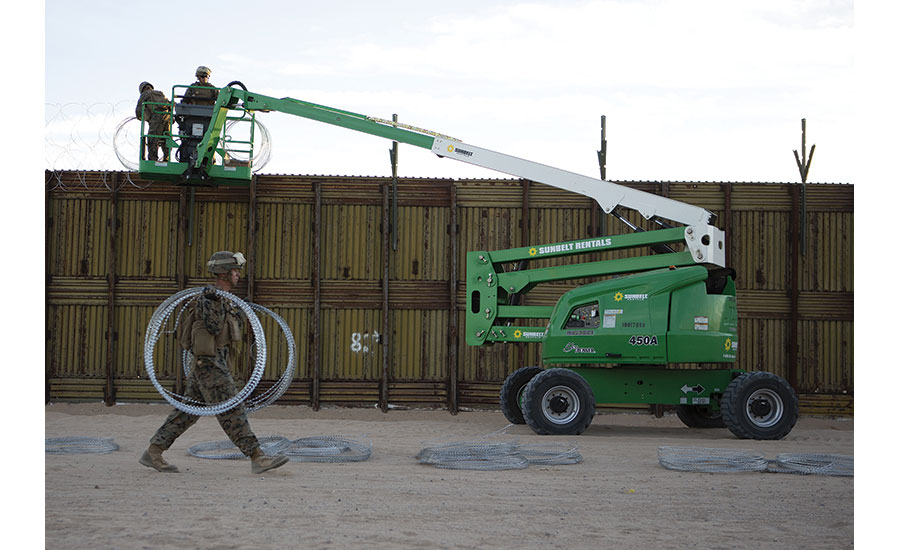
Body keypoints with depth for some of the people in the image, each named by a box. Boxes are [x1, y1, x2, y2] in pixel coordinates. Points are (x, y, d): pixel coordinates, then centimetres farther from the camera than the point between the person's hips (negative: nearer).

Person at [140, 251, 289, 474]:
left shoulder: (224, 299, 17)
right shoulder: (208, 297, -14)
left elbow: (235, 330, 22)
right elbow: (213, 327, -23)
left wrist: (238, 315, 8)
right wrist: (214, 304, -24)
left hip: (217, 362, 10)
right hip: (209, 362, -10)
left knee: (188, 411, 10)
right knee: (232, 412, -9)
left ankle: (153, 453, 14)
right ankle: (258, 459, -9)